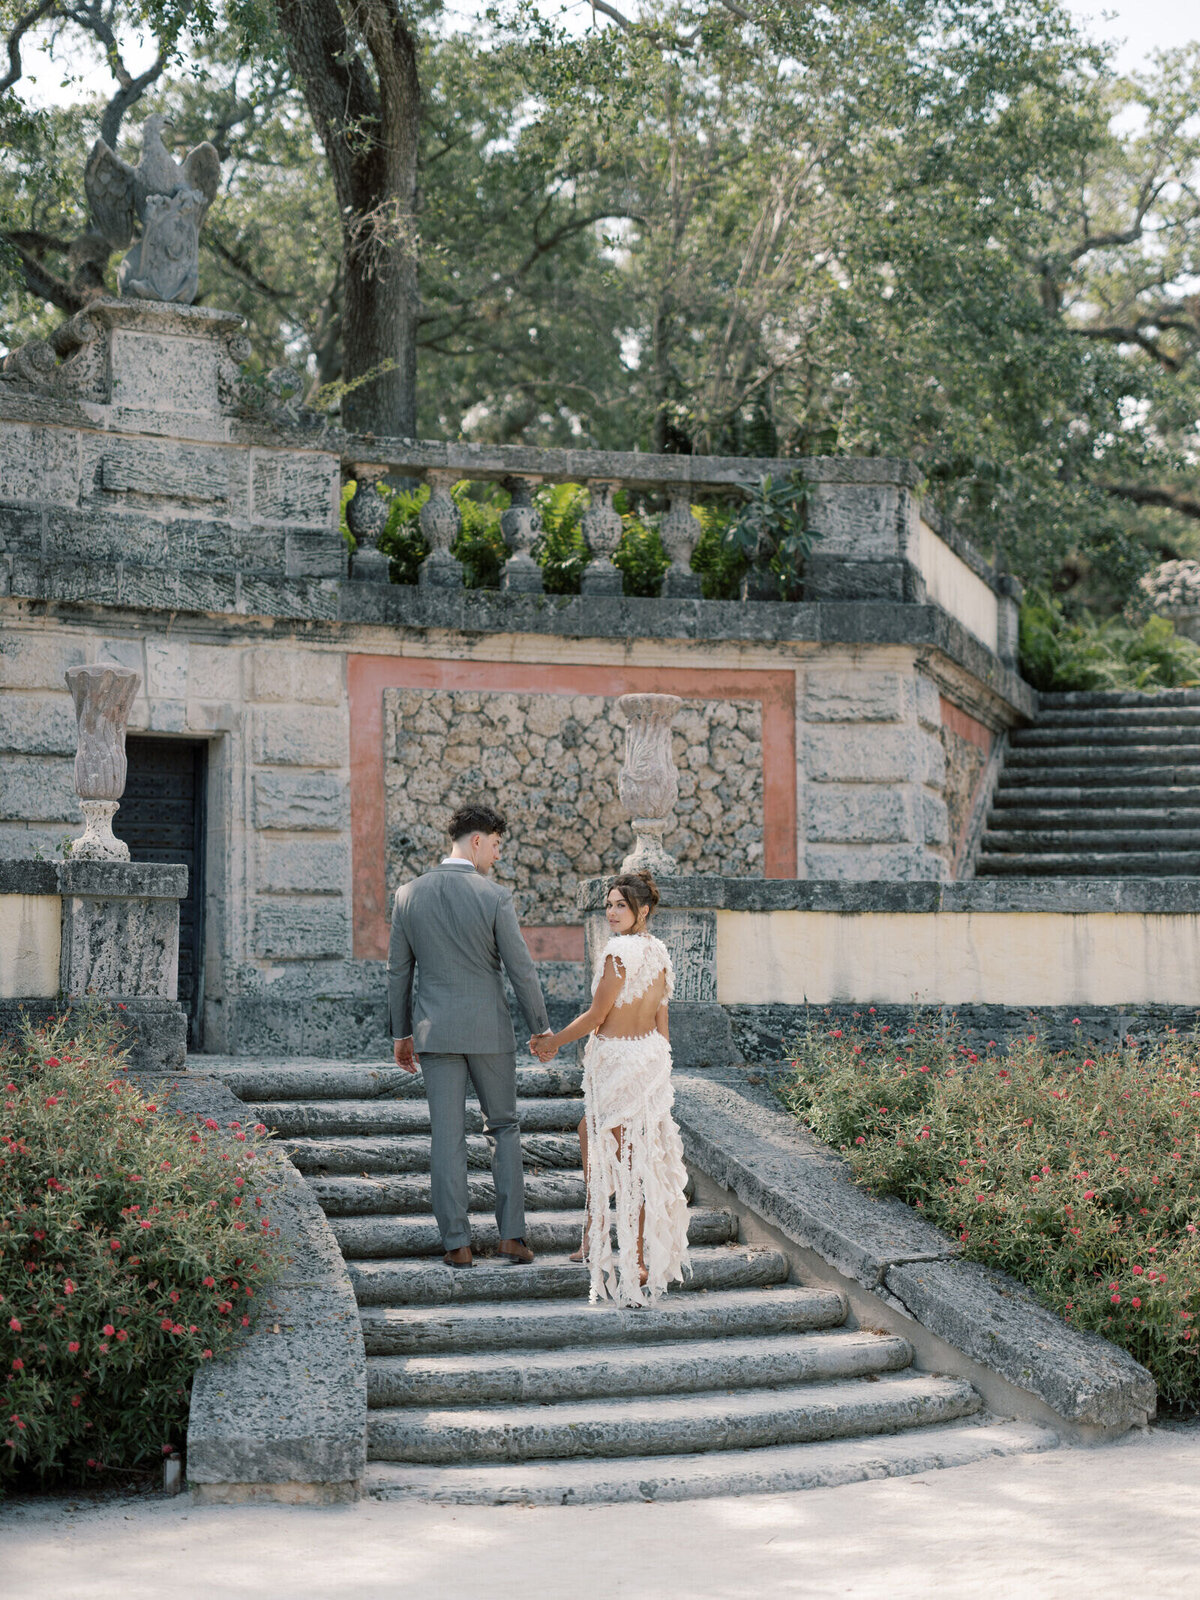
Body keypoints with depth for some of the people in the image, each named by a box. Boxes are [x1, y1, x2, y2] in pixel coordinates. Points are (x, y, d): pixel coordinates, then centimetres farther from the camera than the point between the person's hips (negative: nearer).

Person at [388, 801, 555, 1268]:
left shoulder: (409, 894, 1)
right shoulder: (494, 897, -10)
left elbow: (398, 970, 6)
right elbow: (520, 969, -7)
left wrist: (401, 1033, 16)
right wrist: (541, 1028, 5)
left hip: (435, 1031, 2)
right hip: (488, 1029, -2)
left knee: (447, 1137, 4)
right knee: (503, 1128, 13)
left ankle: (457, 1243, 4)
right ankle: (512, 1235, 8)